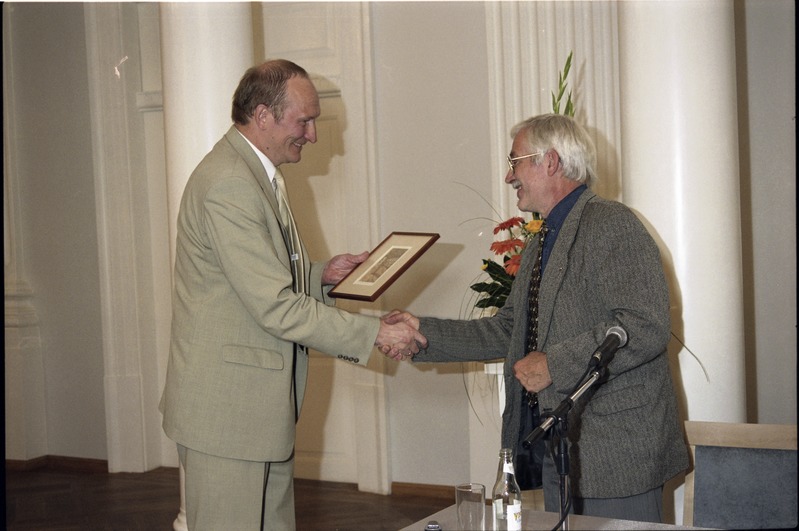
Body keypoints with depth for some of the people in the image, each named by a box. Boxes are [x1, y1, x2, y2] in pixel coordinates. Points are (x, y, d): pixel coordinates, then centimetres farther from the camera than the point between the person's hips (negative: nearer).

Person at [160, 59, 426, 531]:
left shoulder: (256, 174, 14)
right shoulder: (228, 183, -20)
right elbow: (276, 308, -22)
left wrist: (320, 275, 7)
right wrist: (376, 333, -18)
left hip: (264, 404, 10)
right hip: (228, 408, -10)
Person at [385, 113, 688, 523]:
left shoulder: (612, 225, -12)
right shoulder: (539, 247, 19)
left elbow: (645, 327, -22)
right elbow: (506, 331, 19)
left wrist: (554, 365, -19)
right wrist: (424, 333, 10)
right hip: (560, 451, 9)